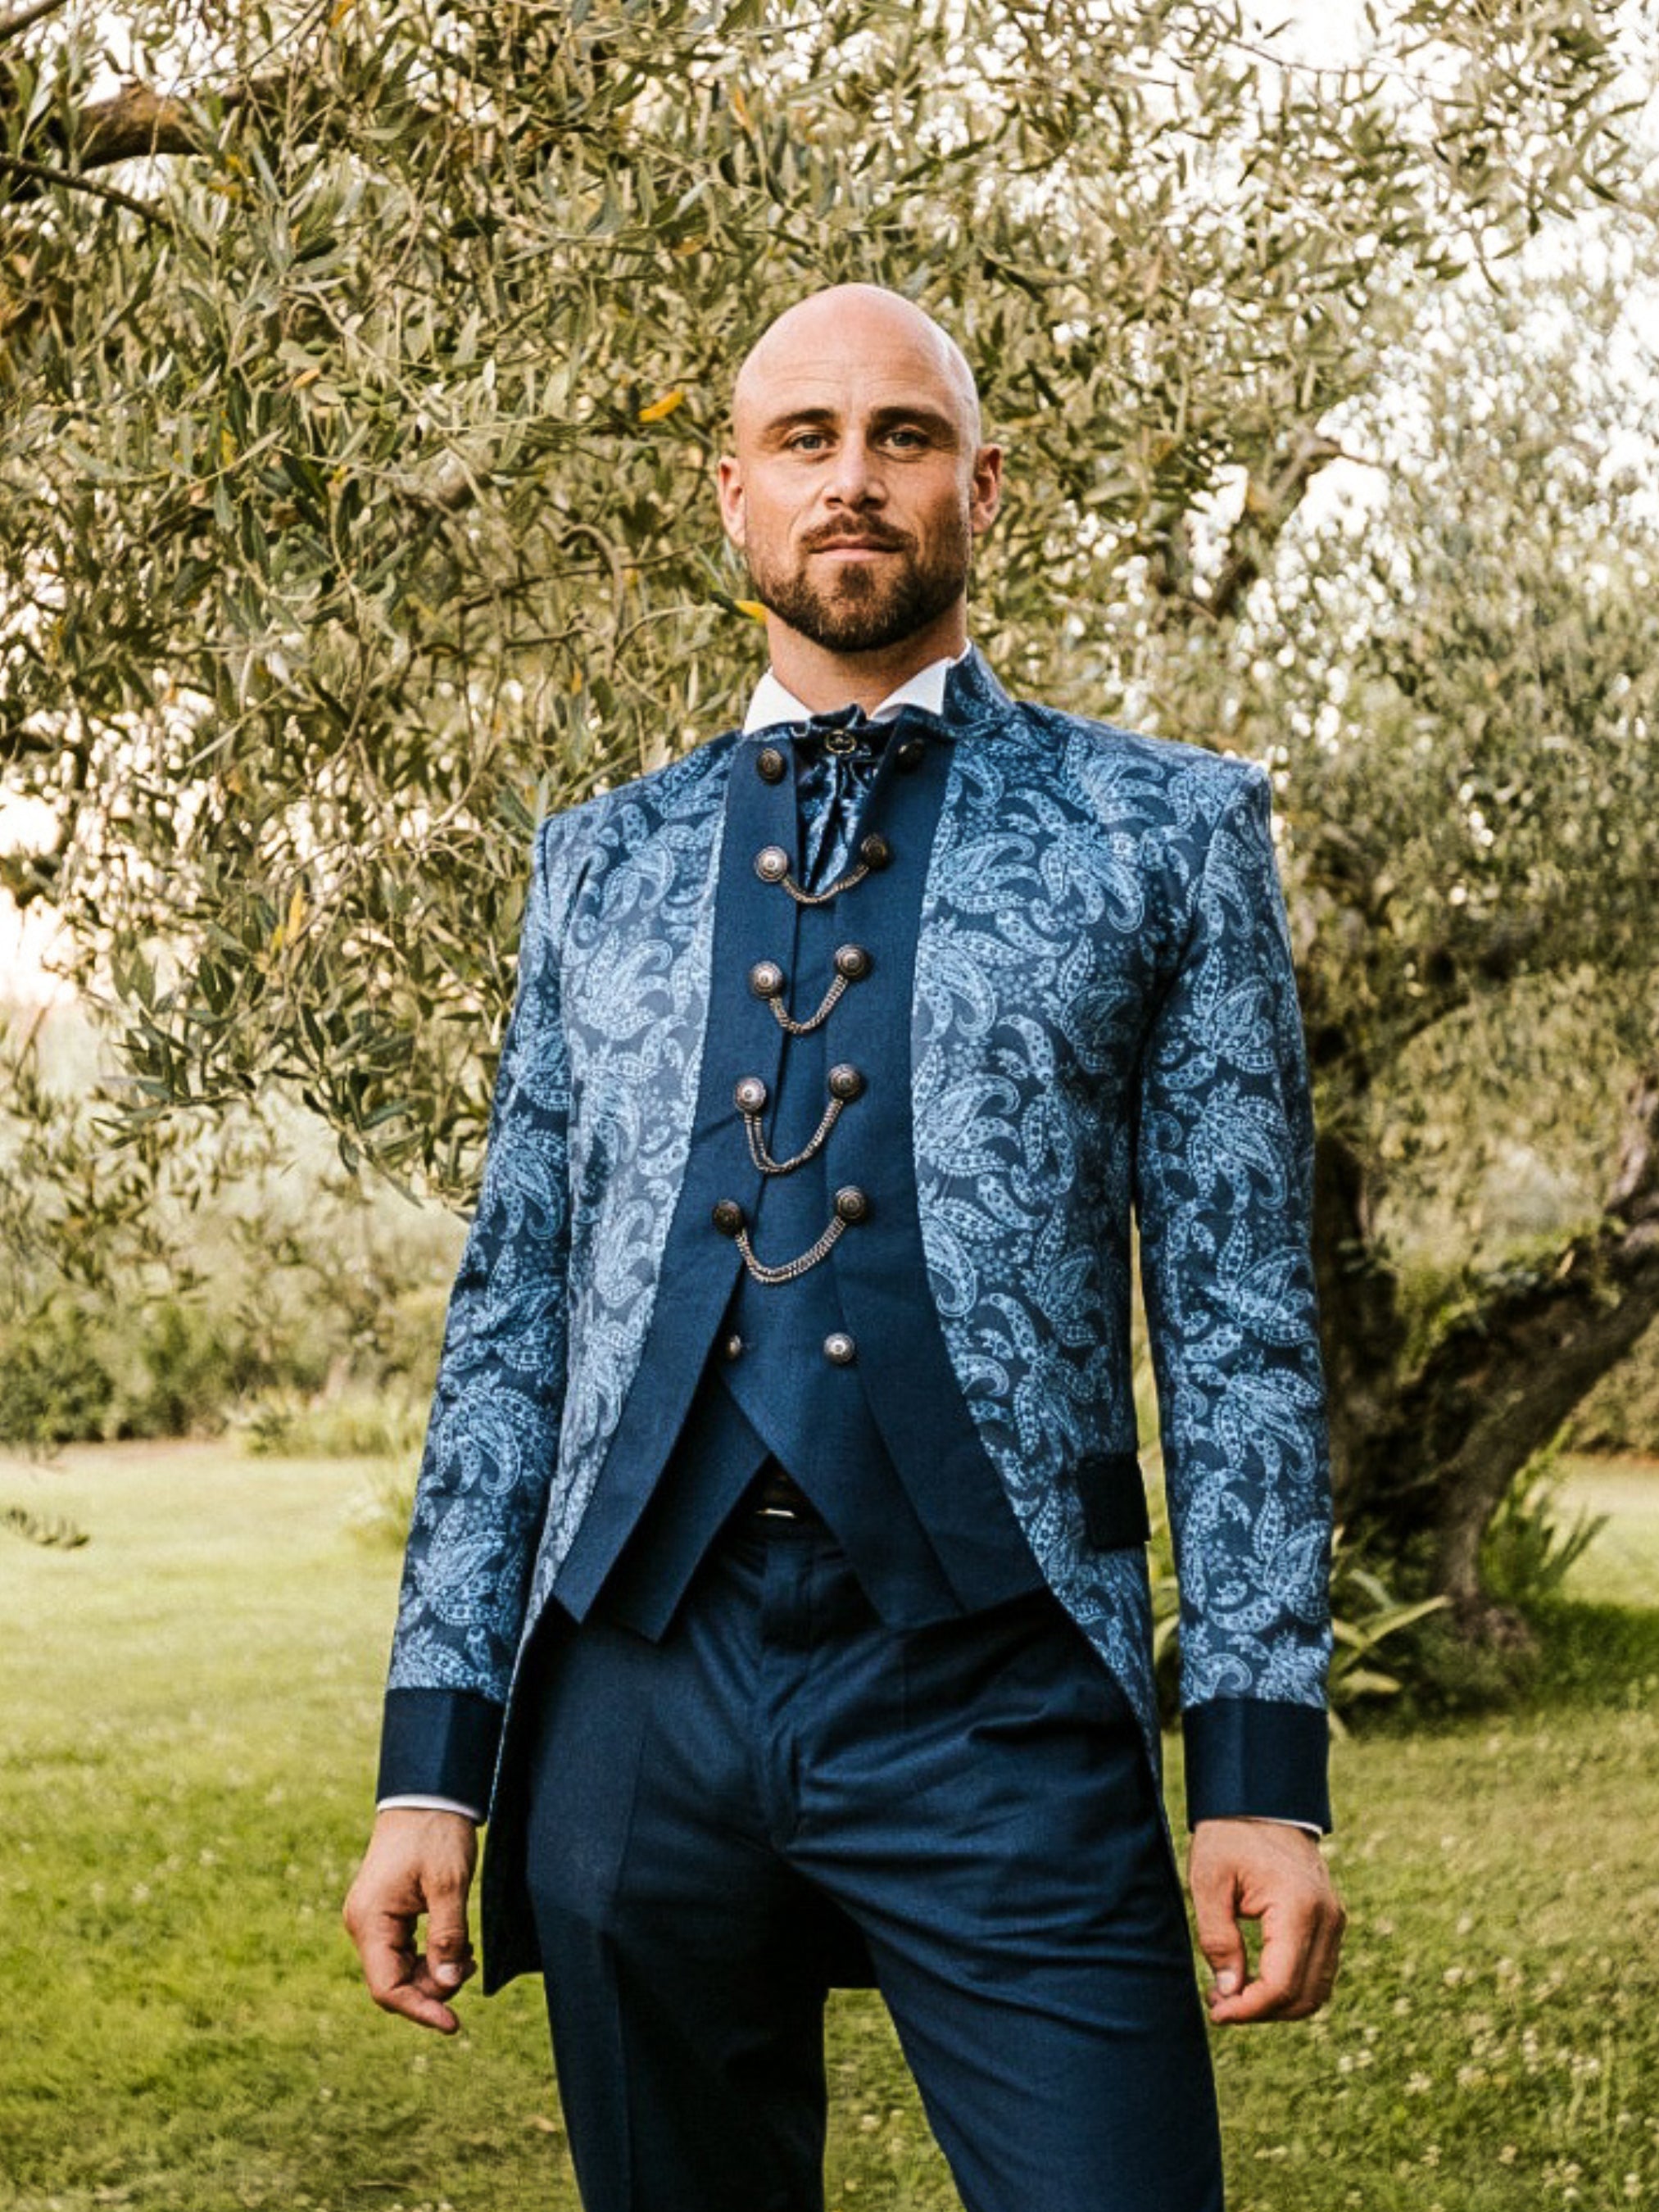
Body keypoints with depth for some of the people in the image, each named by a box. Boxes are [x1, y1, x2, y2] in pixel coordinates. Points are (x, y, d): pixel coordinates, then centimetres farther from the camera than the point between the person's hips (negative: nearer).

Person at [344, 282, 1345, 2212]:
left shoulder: (1163, 830, 7)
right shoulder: (603, 861, 14)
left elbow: (1238, 1313, 3)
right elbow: (512, 1316, 13)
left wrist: (1264, 1764, -5)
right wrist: (433, 1758, 6)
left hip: (998, 1708, -2)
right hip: (640, 1688, 3)